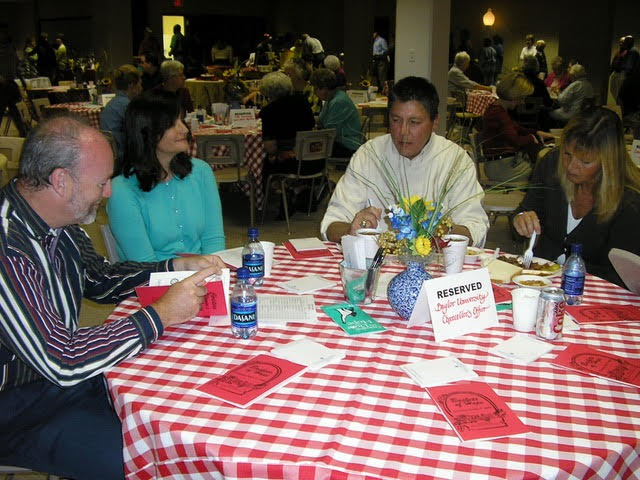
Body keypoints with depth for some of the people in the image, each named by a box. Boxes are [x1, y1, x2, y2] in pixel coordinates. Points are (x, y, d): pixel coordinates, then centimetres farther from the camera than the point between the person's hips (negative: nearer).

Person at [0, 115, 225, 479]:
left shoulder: (59, 224, -1)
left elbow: (99, 279, 16)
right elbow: (62, 363, -29)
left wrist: (176, 266, 3)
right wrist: (161, 315, -23)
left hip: (65, 369, 9)